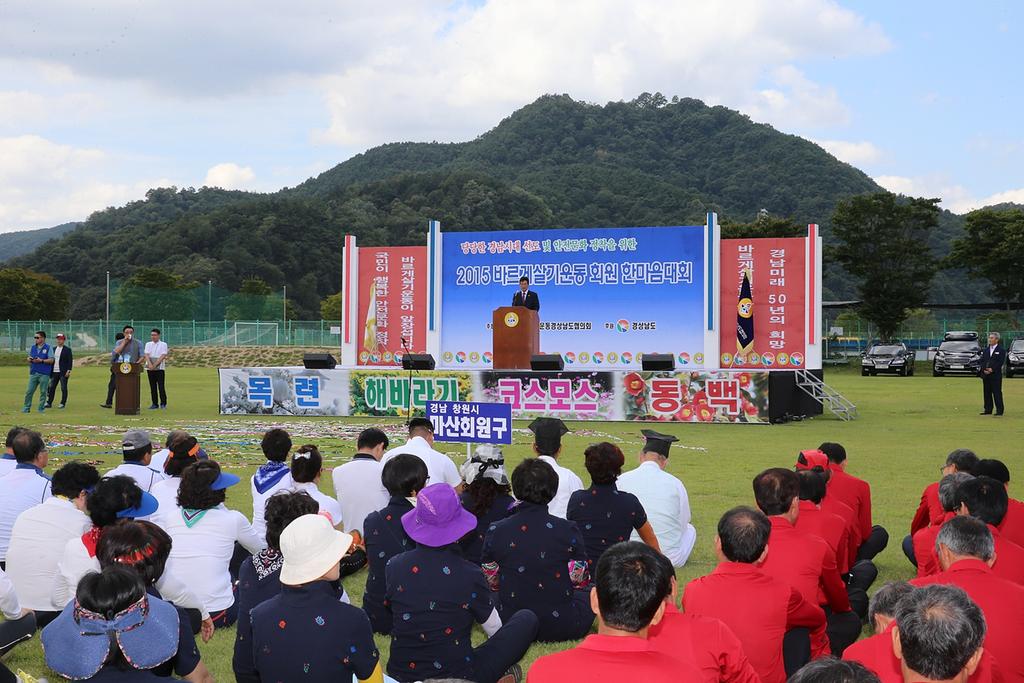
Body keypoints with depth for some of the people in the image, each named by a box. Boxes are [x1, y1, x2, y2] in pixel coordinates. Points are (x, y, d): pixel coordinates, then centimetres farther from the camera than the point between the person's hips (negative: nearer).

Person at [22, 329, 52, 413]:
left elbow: (51, 360, -8)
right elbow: (29, 358, 21)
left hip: (44, 374, -4)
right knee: (29, 391, 2)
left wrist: (41, 361, -19)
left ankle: (41, 408, 9)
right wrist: (29, 359, -3)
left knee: (43, 392, 1)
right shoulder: (33, 347, 14)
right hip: (33, 373, 4)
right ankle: (26, 408, 9)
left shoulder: (48, 347, -3)